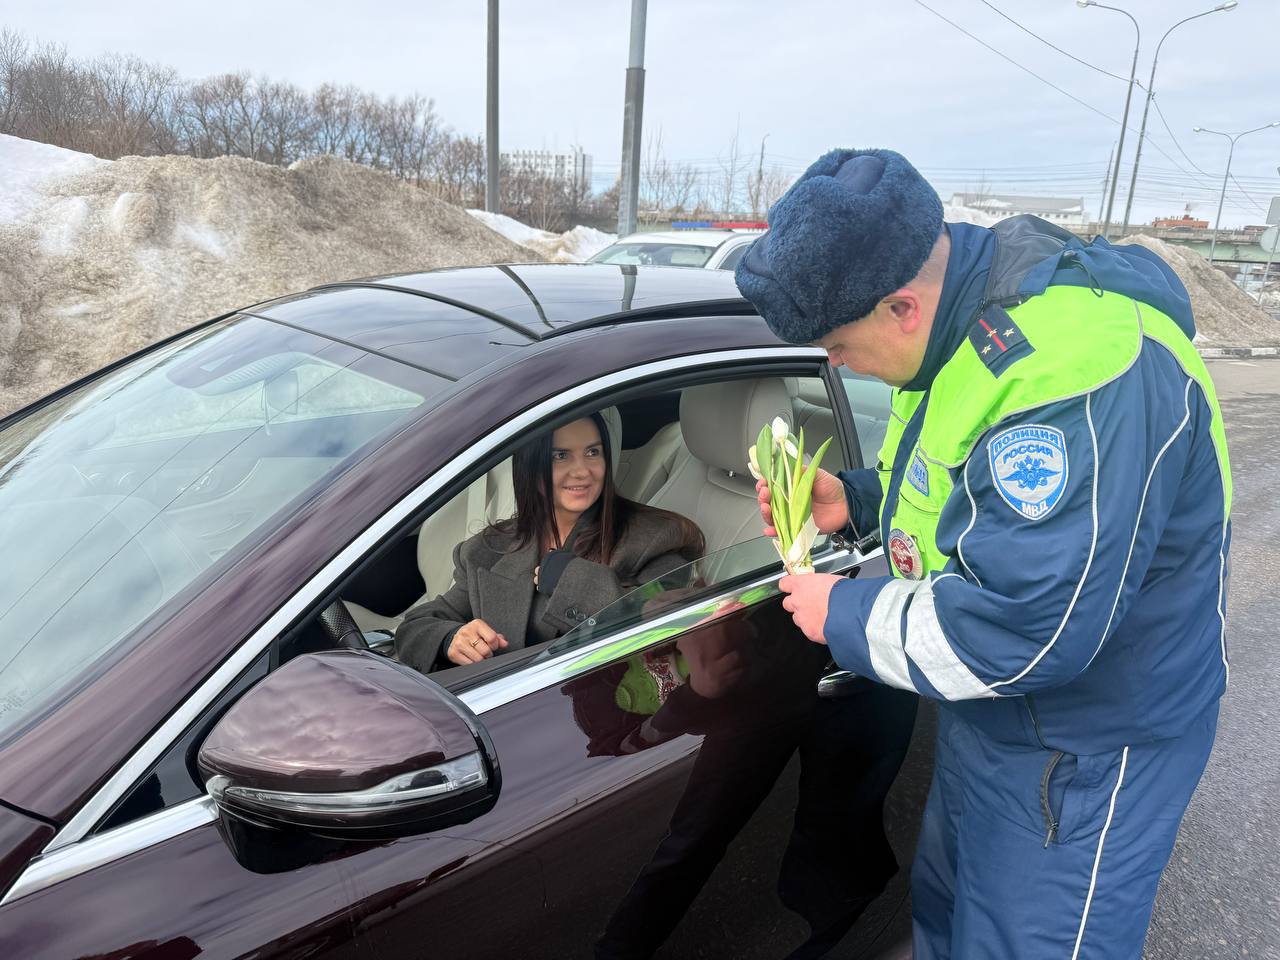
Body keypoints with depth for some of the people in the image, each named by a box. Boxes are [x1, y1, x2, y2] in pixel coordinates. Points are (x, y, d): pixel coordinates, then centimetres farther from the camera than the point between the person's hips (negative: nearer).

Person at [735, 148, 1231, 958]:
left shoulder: (1078, 370, -35)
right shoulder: (972, 318, -3)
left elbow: (1015, 633, -35)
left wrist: (844, 614, -21)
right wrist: (856, 499, -4)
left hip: (1081, 753, -9)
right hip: (985, 712, 9)